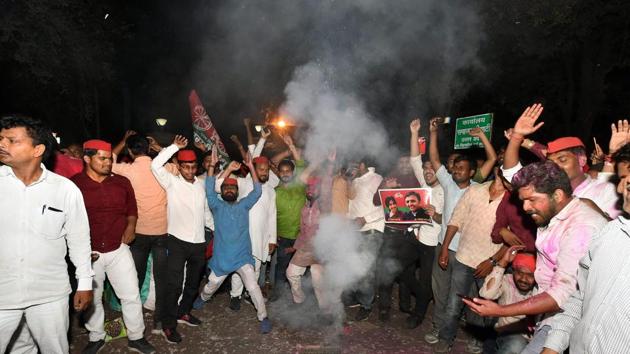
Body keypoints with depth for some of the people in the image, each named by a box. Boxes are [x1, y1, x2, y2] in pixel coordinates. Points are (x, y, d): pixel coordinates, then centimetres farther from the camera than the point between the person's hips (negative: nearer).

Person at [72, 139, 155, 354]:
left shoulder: (122, 183, 0)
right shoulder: (74, 184, -9)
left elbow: (131, 210, 14)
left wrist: (130, 226, -5)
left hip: (119, 249, 2)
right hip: (89, 252, -1)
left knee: (131, 295, 4)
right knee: (92, 298, 15)